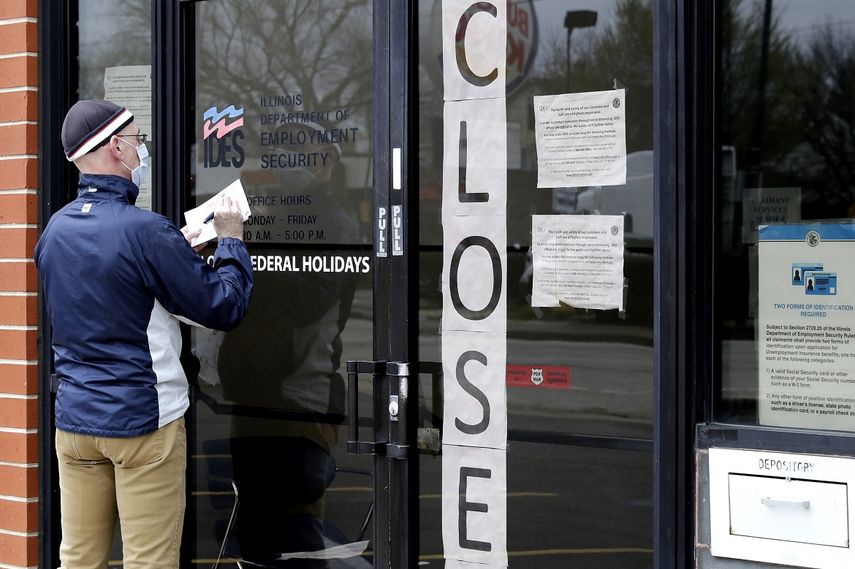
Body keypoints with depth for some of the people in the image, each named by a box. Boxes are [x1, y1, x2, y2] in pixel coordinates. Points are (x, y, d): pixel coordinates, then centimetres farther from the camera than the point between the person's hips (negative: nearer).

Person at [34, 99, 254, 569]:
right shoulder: (145, 231, -18)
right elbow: (225, 307, -13)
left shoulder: (55, 230, 5)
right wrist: (231, 240, 2)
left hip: (74, 419, 7)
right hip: (142, 420, -7)